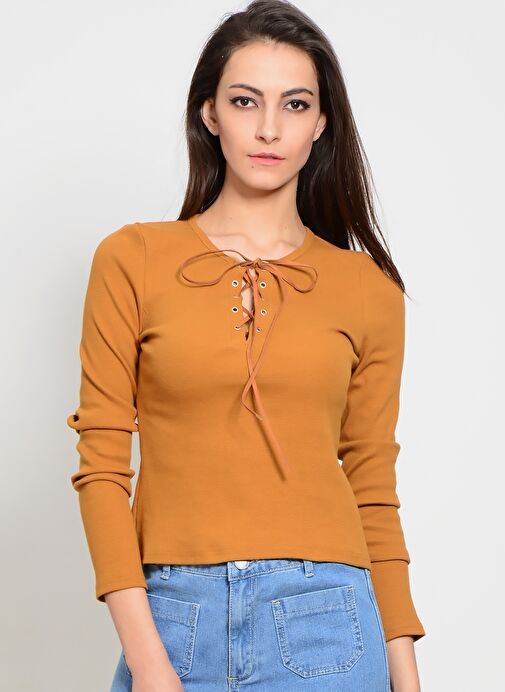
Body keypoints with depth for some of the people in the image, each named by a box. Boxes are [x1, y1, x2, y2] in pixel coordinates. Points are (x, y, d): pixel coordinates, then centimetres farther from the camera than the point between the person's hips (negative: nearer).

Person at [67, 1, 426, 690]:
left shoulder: (368, 290, 5)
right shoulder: (133, 260, 1)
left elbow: (374, 493, 8)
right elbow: (101, 463, -2)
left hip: (323, 617, 1)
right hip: (173, 615, 0)